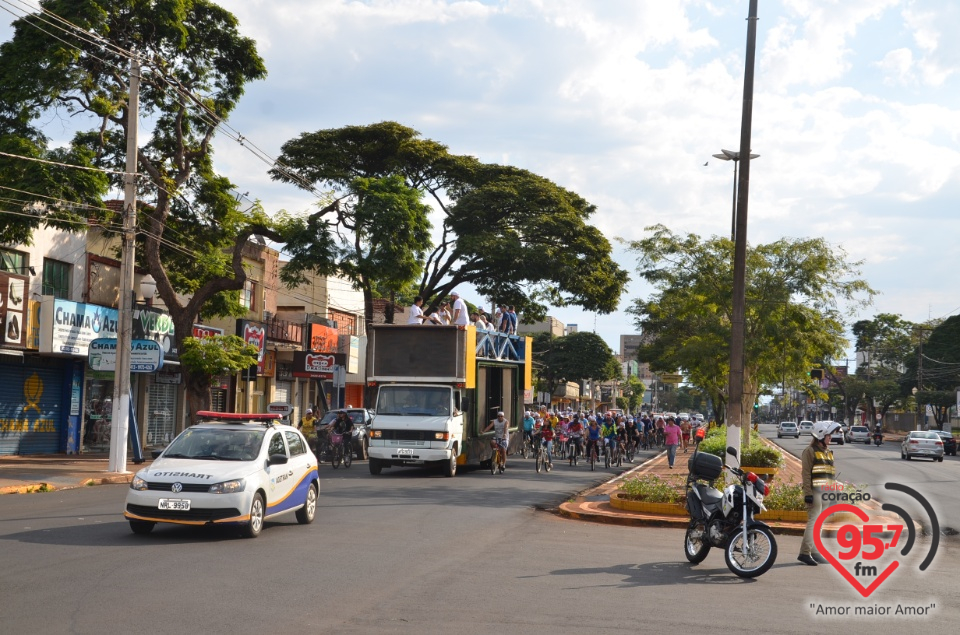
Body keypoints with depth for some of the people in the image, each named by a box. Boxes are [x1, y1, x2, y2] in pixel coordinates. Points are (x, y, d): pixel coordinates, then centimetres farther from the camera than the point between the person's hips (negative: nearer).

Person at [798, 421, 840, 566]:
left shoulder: (828, 452, 19)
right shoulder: (810, 451, -8)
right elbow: (806, 474, -13)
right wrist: (808, 493, -19)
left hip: (826, 493, 9)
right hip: (815, 493, -9)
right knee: (813, 521, -13)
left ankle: (815, 552, 17)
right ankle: (805, 552, -14)